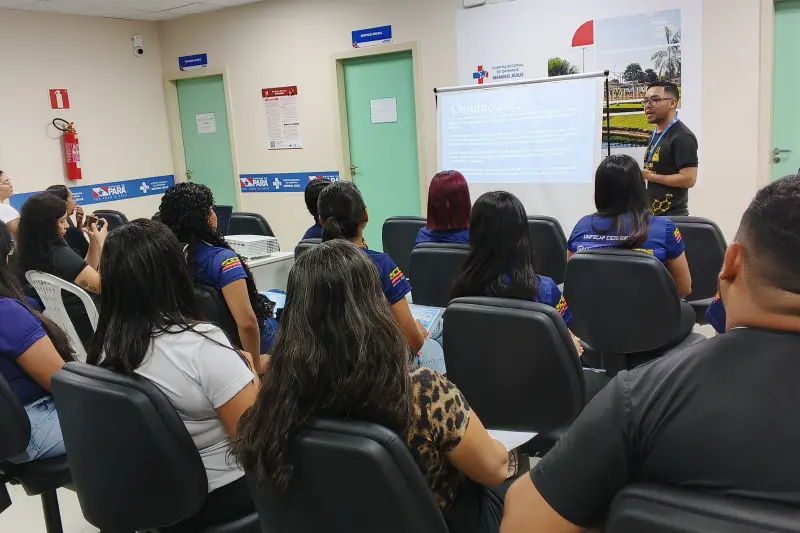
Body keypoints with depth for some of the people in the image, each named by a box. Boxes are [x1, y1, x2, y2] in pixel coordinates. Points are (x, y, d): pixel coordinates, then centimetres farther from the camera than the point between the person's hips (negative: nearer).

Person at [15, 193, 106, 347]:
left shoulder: (28, 252, 2)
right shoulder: (61, 255, -25)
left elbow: (87, 274, 9)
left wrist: (94, 241, 0)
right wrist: (101, 242, -17)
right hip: (81, 328, -8)